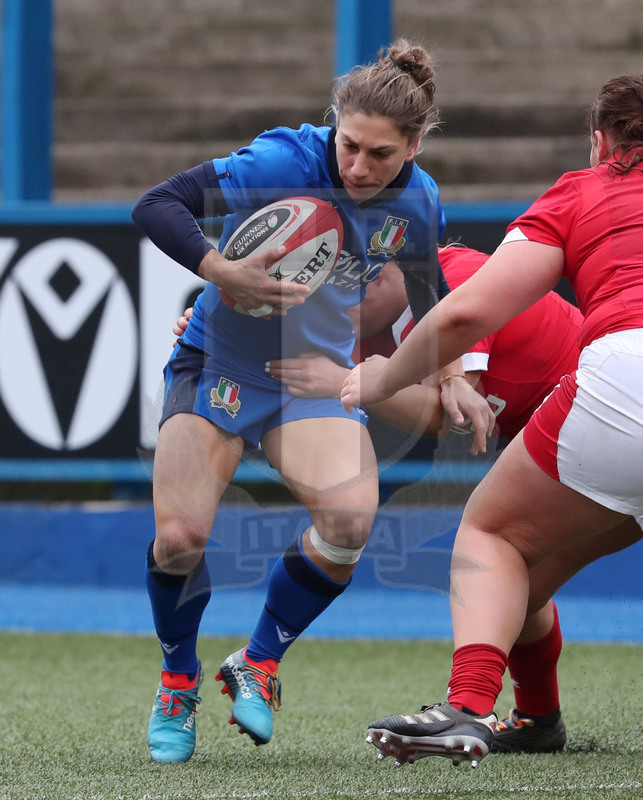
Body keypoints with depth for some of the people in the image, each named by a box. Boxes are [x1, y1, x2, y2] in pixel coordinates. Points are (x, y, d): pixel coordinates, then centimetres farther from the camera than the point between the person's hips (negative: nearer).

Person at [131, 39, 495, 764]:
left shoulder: (418, 202, -6)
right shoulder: (285, 162, -23)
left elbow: (429, 292, 16)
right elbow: (157, 206, -25)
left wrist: (451, 379, 8)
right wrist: (224, 273, -38)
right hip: (219, 364, -3)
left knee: (351, 515, -25)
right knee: (180, 535, -19)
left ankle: (258, 663, 0)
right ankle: (178, 682, 13)